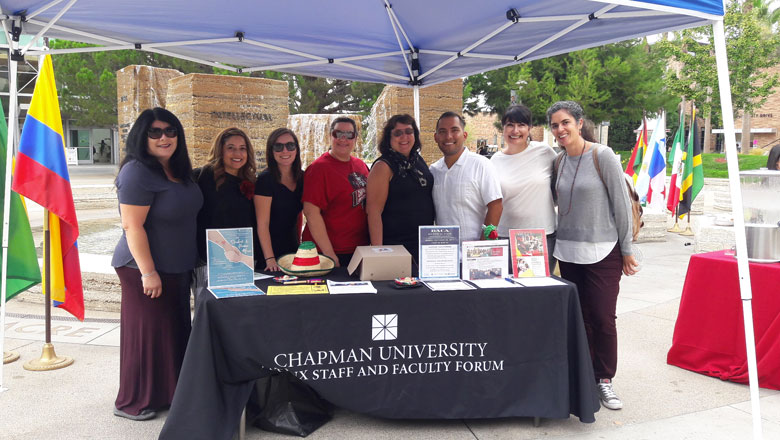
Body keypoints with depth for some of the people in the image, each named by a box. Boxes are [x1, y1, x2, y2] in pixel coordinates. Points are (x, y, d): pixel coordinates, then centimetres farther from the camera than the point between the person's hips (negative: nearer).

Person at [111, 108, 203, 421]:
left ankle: (167, 392, 32)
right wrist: (148, 272, -23)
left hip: (177, 268, 9)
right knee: (147, 333, 2)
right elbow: (132, 226, -22)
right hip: (148, 269, -9)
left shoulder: (177, 169, 9)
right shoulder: (137, 172, -18)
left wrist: (191, 260, 20)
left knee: (175, 331, 16)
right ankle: (132, 403, 18)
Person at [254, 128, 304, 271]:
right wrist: (269, 259, -24)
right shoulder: (265, 179, -14)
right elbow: (262, 223, -18)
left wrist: (298, 243, 8)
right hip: (271, 250, -6)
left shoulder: (301, 177, 4)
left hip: (293, 249, 6)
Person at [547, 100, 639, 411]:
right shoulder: (558, 161, 7)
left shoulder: (602, 156, -9)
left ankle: (604, 380, 11)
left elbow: (622, 203, -8)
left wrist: (626, 249, -6)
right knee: (578, 317, 7)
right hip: (568, 251, 5)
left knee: (603, 318, -5)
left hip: (603, 251, -5)